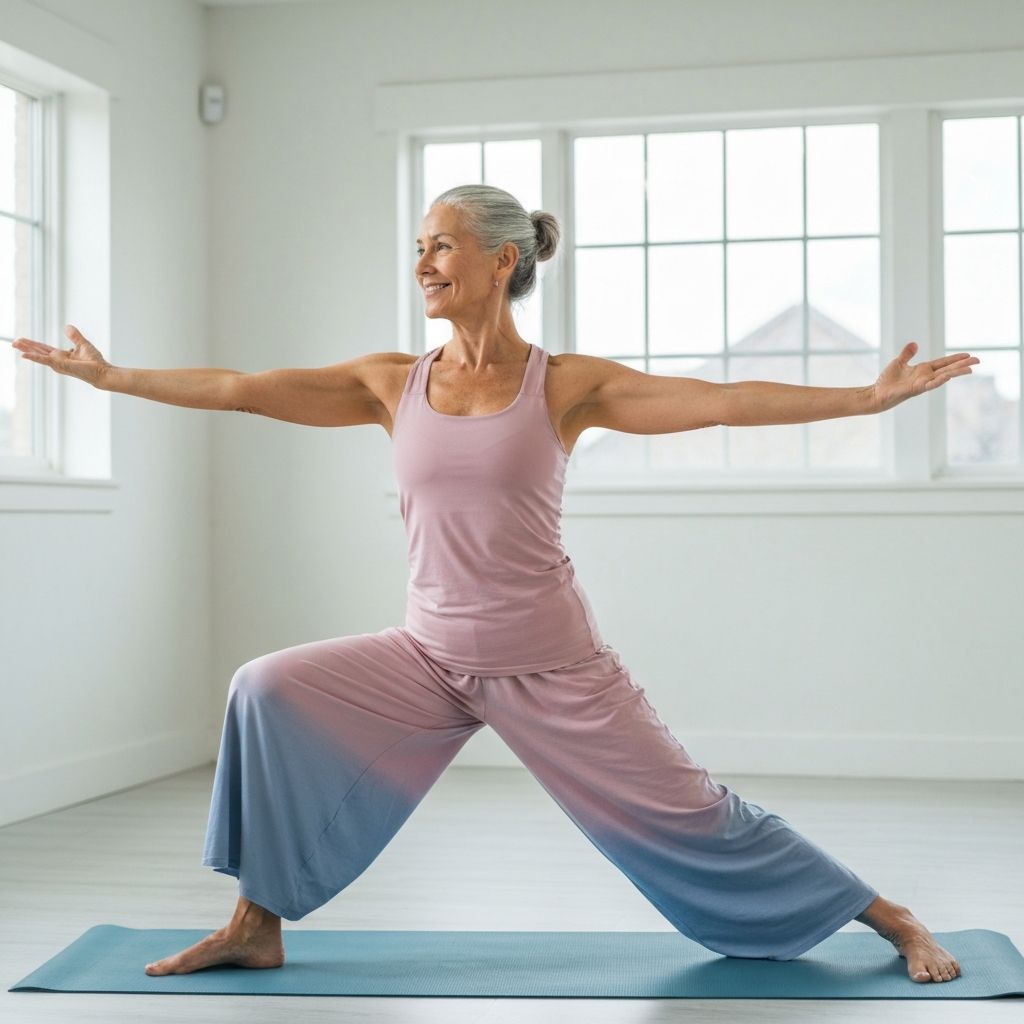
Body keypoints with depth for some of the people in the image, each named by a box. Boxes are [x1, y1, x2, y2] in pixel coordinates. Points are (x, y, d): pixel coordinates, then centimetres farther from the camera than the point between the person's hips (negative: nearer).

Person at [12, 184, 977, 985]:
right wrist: (111, 376, 3)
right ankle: (256, 927, 2)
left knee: (685, 818, 0)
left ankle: (894, 920, 20)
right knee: (270, 690, -12)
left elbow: (727, 401, -14)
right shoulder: (392, 383, 1)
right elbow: (243, 389, 2)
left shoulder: (568, 385, -8)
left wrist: (868, 397, -22)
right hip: (429, 656, 4)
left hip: (551, 664, -3)